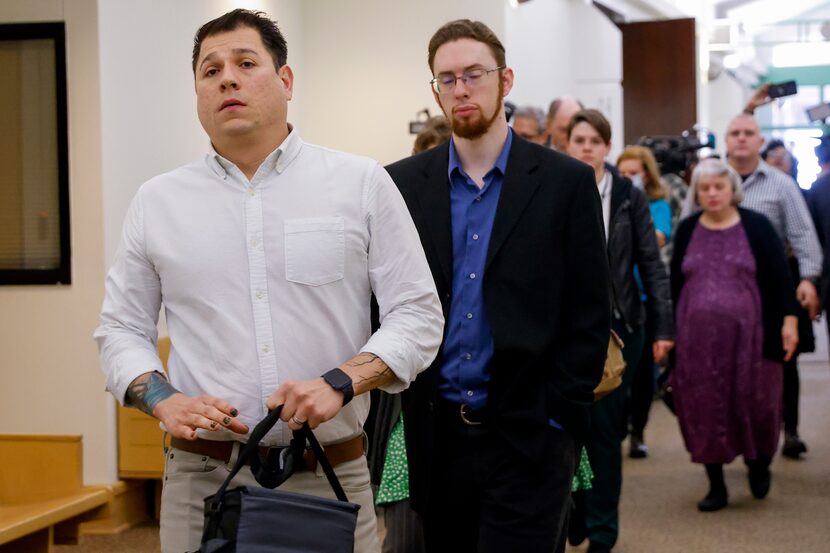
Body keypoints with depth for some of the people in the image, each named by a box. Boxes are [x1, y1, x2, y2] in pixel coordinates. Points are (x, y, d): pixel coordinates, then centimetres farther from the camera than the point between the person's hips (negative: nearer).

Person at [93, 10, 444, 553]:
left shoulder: (362, 183, 2)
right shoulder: (158, 202, 8)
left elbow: (418, 316, 0)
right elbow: (121, 329, 12)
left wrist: (340, 381, -15)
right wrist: (164, 400, -8)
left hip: (333, 475, -1)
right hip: (201, 476, 1)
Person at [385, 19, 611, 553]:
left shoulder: (566, 182, 0)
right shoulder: (402, 184, 6)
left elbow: (590, 316, -1)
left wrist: (558, 418, -6)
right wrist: (399, 408, 0)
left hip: (528, 437, -2)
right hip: (434, 438, 3)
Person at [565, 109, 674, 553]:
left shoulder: (629, 197, 1)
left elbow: (651, 264, 2)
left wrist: (663, 326, -2)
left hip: (615, 324, -1)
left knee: (604, 426, 0)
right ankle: (572, 517, 23)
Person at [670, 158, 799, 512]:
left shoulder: (756, 226, 0)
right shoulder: (687, 230, 8)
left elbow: (779, 277, -1)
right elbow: (675, 283, 12)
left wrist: (789, 320, -9)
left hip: (747, 334, -2)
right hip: (697, 337, 3)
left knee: (753, 401, 1)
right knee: (704, 407, 3)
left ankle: (759, 463, 31)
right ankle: (716, 486, 15)